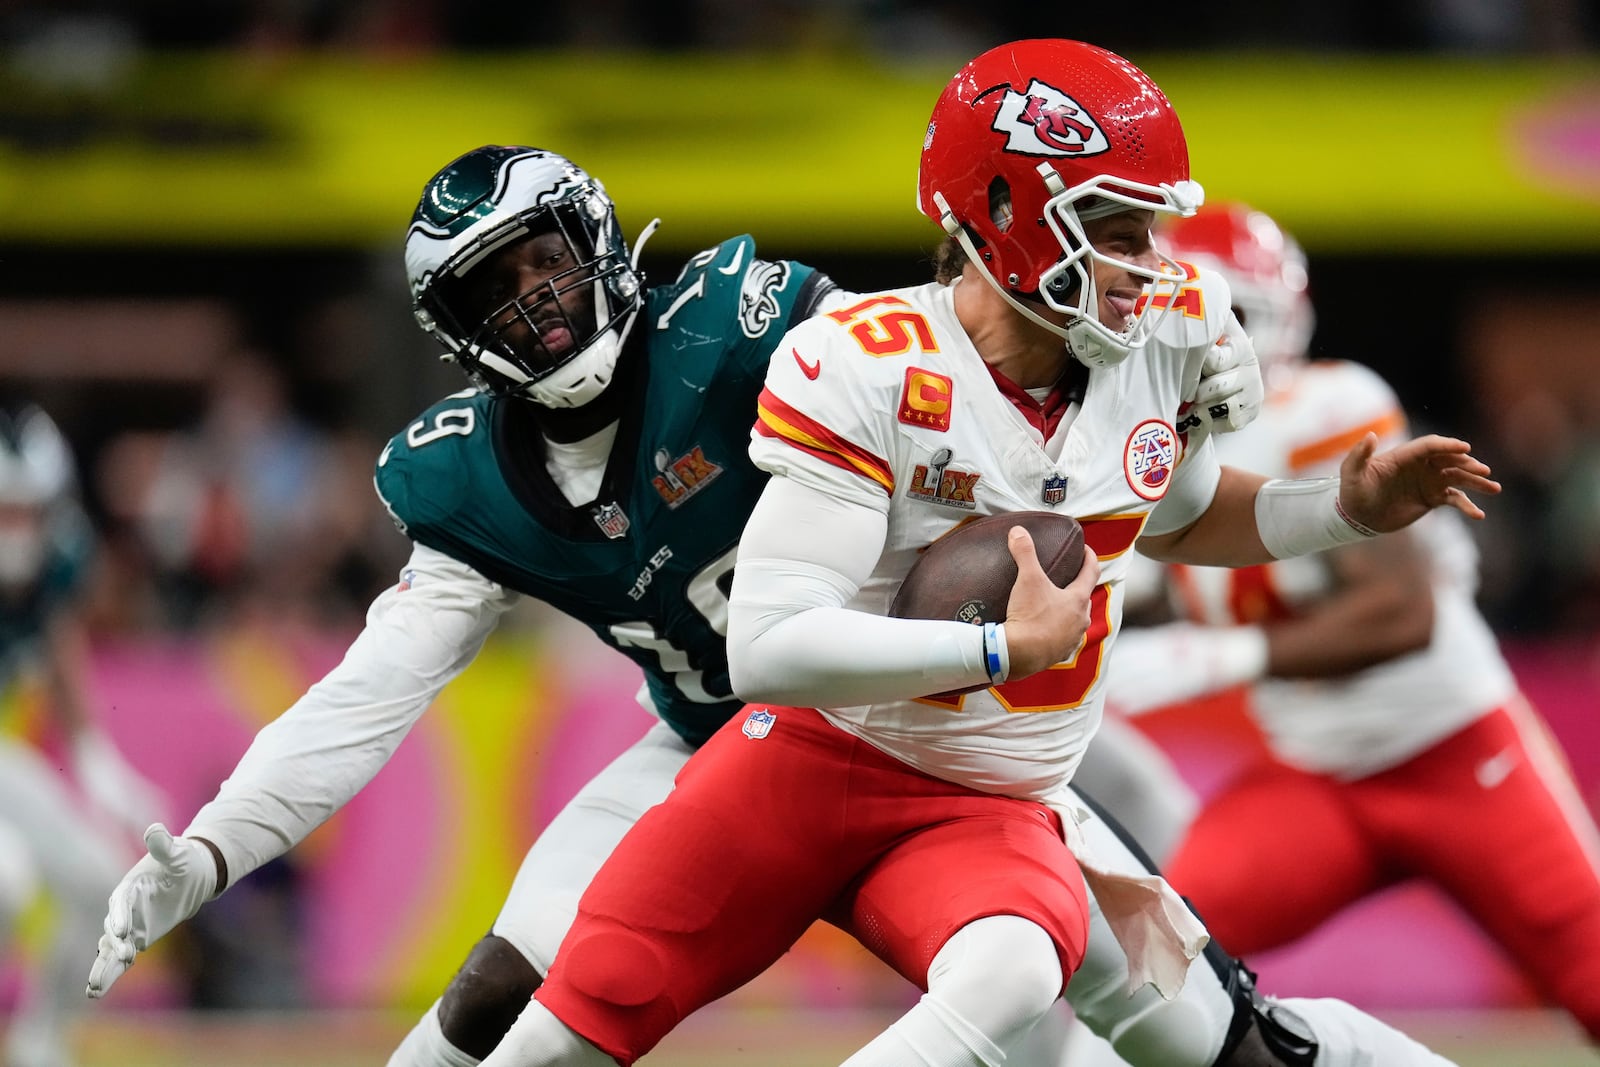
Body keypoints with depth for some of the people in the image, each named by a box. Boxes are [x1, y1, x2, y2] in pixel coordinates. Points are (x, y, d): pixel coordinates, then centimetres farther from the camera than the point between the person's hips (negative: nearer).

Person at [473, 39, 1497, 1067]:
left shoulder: (1165, 336, -2)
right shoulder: (868, 369, -20)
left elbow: (1178, 518, 21)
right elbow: (768, 652, -26)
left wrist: (1351, 509, 5)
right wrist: (1009, 648, -25)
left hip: (990, 819, 2)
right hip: (816, 754, -2)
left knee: (1008, 980, -33)